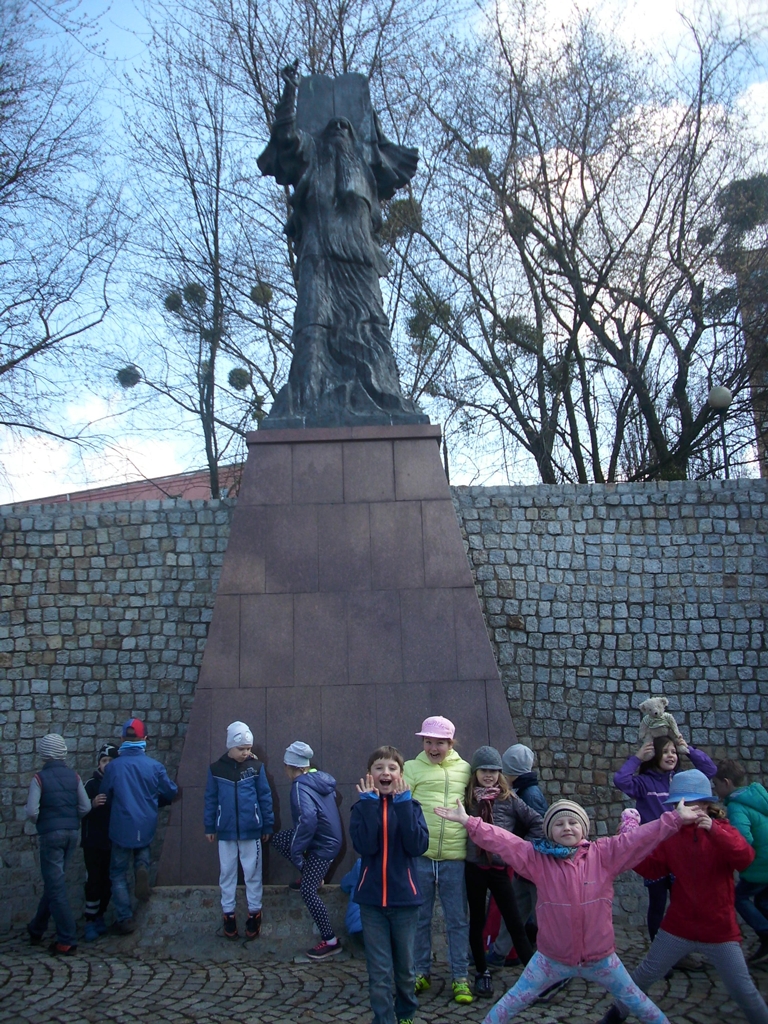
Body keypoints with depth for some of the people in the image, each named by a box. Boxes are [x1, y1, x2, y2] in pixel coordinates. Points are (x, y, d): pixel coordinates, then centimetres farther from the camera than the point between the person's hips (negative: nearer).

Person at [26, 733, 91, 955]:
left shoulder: (39, 778, -9)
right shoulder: (74, 776, 3)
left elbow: (31, 811, -16)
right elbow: (85, 807, 0)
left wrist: (39, 822, 5)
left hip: (50, 834, -5)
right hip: (72, 833, 5)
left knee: (55, 887, -1)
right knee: (54, 882, 20)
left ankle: (67, 941, -2)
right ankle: (36, 930, 35)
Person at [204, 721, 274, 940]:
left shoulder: (256, 766, -5)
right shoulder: (216, 768, -4)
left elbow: (265, 797, 1)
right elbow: (210, 799, 5)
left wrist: (268, 825, 4)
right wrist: (209, 827, 7)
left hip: (251, 831, -1)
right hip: (226, 831, 1)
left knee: (253, 873, 8)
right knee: (227, 872, 11)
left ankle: (254, 912, 22)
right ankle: (228, 913, 25)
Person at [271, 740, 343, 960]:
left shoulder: (300, 786, -24)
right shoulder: (320, 778, 3)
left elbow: (308, 817, -39)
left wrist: (296, 851, -30)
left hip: (322, 845, -9)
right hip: (329, 836, 9)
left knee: (308, 891, -3)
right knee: (278, 839, 15)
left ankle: (330, 941, 5)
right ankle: (310, 873, 22)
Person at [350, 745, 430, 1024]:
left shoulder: (410, 806, -1)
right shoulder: (362, 807, -2)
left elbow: (418, 846, -17)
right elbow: (365, 846, -19)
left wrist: (403, 803, -19)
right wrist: (370, 803, -20)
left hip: (404, 898, 1)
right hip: (372, 899, -1)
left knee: (405, 967, 16)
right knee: (379, 972, 2)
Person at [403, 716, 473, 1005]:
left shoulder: (465, 769, 8)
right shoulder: (412, 768, 2)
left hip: (454, 857, 1)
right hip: (419, 855, -1)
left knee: (457, 920, 8)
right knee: (420, 918, 11)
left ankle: (460, 977, 20)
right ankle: (421, 973, 27)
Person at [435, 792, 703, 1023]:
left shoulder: (604, 854, -10)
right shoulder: (537, 858, -11)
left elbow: (641, 838, -13)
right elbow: (502, 842, -19)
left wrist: (675, 819, -19)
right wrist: (468, 822, -29)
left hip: (600, 957, 1)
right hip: (552, 958, 0)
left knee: (636, 1001, 19)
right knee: (513, 1002, 8)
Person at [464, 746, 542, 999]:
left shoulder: (509, 800, -4)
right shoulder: (468, 799, -1)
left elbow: (538, 823, 0)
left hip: (500, 868, -2)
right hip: (474, 868, 2)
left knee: (515, 924, 1)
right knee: (477, 922, 13)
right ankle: (481, 973, 28)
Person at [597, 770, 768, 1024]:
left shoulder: (722, 831, -6)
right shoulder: (671, 834, -1)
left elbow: (745, 858, -25)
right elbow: (651, 868, -5)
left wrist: (713, 829, -39)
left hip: (719, 930, -2)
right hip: (677, 927, 2)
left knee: (743, 990, 4)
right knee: (646, 974, 10)